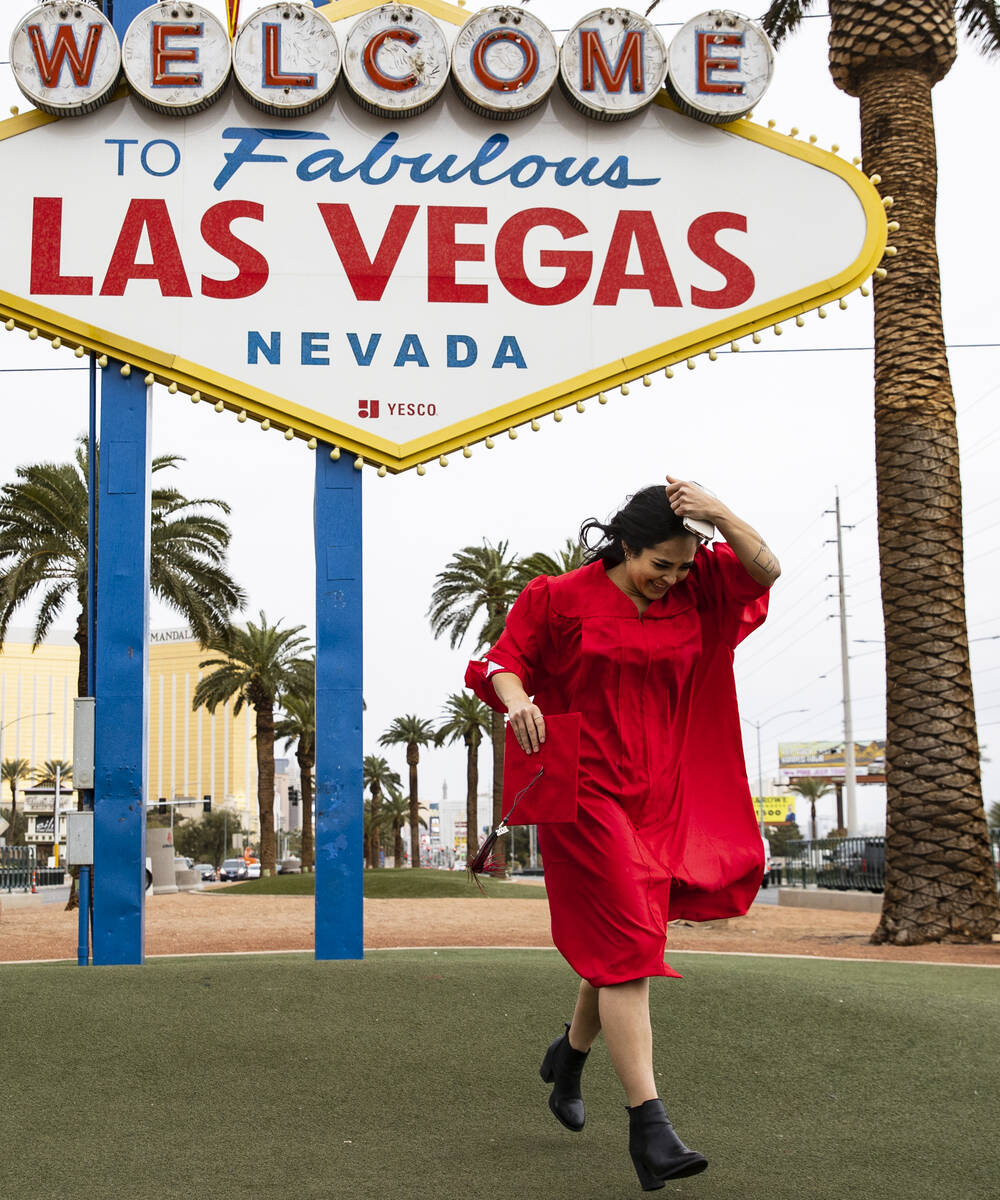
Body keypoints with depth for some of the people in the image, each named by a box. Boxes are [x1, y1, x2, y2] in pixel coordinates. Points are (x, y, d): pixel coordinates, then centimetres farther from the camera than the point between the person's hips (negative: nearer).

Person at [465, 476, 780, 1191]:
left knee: (627, 944, 14)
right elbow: (505, 661, -3)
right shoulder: (562, 598, -5)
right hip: (585, 795, -6)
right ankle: (648, 1126, -15)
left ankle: (570, 1056, 43)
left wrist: (717, 513, -13)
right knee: (627, 950, -14)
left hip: (660, 798, 6)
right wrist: (517, 700, -26)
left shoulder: (692, 593, 7)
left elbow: (765, 570, 1)